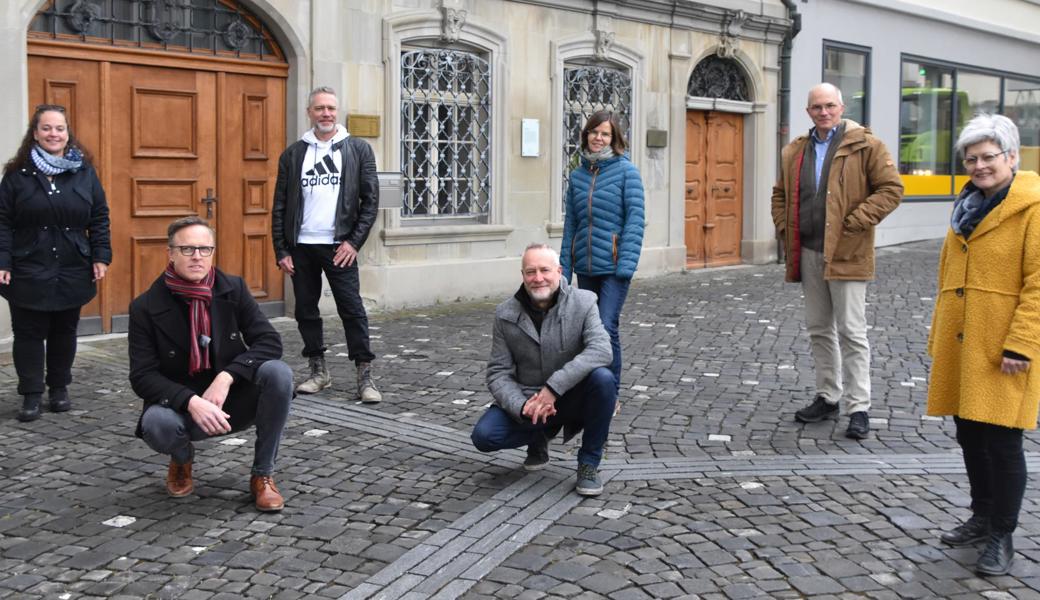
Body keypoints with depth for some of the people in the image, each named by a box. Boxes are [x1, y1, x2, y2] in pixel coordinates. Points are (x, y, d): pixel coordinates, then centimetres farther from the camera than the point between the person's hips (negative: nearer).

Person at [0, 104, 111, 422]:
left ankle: (59, 388, 25)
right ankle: (31, 395, 12)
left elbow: (99, 218, 6)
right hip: (28, 271, -2)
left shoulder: (84, 172, 4)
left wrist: (101, 257, -1)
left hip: (72, 270, 2)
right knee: (29, 333, 3)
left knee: (64, 332, 12)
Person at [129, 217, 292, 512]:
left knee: (278, 373, -28)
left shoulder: (234, 288, -5)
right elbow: (142, 376, -13)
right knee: (156, 423, -35)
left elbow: (270, 341, -10)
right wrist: (191, 401, -31)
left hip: (233, 399, 1)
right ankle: (182, 461, 6)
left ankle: (262, 474, -10)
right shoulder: (146, 307, -10)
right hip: (182, 405, -1)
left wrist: (225, 377, -26)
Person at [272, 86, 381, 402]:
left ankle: (365, 376, -1)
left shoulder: (358, 150, 2)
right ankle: (319, 372, 21)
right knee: (306, 311, 9)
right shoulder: (293, 154, 8)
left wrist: (354, 242, -8)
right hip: (301, 246, 3)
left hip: (339, 246, -3)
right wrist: (281, 251, 1)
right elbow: (280, 206, 7)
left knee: (352, 310, -6)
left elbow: (370, 199, -1)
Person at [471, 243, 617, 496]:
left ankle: (589, 464, -12)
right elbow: (498, 373, -6)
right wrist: (522, 407, -27)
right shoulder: (506, 315, -5)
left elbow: (601, 350, -27)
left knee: (603, 378, -33)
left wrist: (554, 387, -37)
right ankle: (539, 438, 13)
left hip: (572, 397, -1)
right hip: (527, 400, 2)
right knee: (483, 436, -22)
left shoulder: (582, 303, -11)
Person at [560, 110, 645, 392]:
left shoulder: (626, 170, -4)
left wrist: (627, 263, -17)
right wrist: (565, 267, 9)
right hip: (585, 267, 5)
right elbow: (570, 224, 12)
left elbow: (635, 219, -9)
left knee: (607, 328, -13)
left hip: (613, 266, -5)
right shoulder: (578, 175, 10)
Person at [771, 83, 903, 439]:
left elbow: (891, 188, -8)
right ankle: (827, 398, 25)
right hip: (808, 254, 6)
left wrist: (855, 222, -14)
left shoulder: (865, 146, -4)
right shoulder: (795, 152, 13)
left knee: (851, 332, -4)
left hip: (846, 254, -6)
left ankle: (858, 408, 3)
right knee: (819, 329, 13)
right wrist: (784, 228, 9)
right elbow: (780, 193, 24)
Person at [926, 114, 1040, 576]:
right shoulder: (967, 207, 16)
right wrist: (938, 334, 19)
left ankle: (1001, 537, 12)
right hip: (959, 346, 7)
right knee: (970, 435, 15)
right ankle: (982, 518, 31)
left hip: (1002, 349, -7)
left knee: (1001, 441, -2)